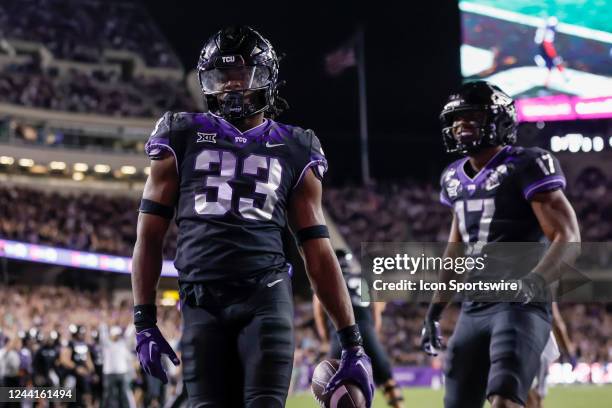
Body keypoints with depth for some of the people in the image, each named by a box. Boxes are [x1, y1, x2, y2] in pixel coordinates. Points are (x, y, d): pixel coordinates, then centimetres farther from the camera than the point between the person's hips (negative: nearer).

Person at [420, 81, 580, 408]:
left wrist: (535, 283, -31)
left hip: (520, 306, -8)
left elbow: (568, 238, -14)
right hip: (473, 310, 8)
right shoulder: (456, 178, 15)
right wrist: (435, 311, 25)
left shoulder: (525, 168, -8)